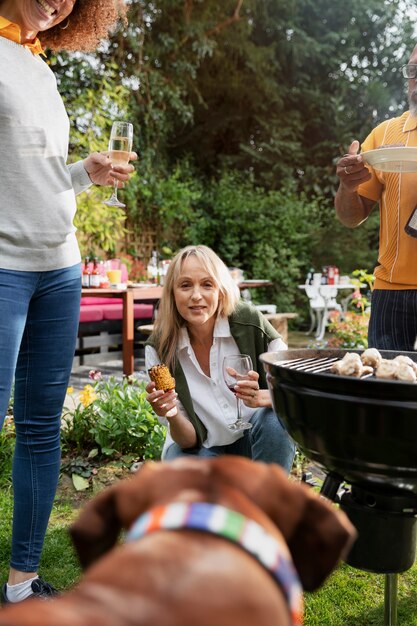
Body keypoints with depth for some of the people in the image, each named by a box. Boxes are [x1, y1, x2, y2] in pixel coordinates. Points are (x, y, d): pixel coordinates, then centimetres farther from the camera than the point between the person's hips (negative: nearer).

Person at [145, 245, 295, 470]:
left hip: (254, 441, 1)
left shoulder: (249, 321, -19)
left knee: (276, 420, -31)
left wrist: (262, 397, -35)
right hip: (203, 448, 0)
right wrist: (172, 417, -35)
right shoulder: (159, 349, -16)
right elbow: (189, 439, -12)